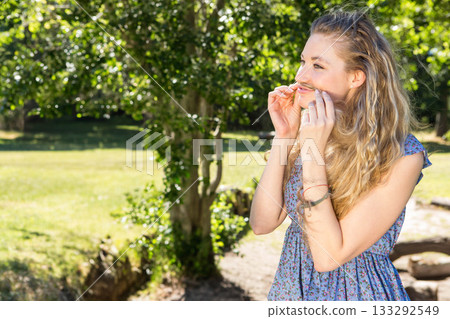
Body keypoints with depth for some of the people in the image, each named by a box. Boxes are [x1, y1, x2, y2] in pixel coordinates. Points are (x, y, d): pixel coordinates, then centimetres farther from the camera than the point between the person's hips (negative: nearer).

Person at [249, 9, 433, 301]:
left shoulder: (401, 156, -20)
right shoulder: (307, 132, -5)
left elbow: (329, 257, -24)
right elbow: (262, 223, -9)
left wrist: (313, 154, -29)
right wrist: (283, 136, -15)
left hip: (358, 292, -5)